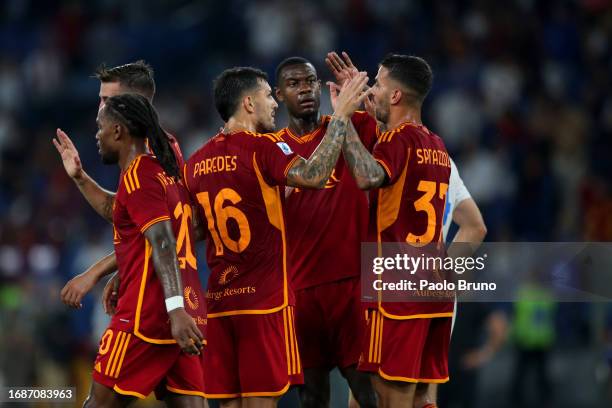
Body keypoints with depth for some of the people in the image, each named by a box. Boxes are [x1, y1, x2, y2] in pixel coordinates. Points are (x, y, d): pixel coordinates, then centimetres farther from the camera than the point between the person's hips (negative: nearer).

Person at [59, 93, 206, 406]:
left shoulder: (137, 175, -8)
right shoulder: (167, 170, 19)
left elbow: (163, 243, -20)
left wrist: (175, 309, -29)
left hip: (146, 314, -8)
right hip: (186, 314, 9)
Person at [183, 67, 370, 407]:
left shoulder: (197, 162, 12)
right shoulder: (262, 147, -10)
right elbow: (314, 176, -25)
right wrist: (341, 116, -18)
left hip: (219, 301, 6)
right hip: (265, 299, -6)